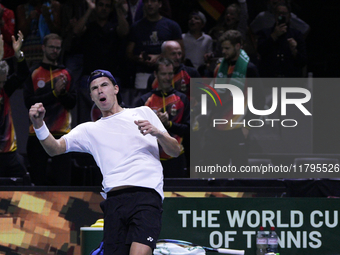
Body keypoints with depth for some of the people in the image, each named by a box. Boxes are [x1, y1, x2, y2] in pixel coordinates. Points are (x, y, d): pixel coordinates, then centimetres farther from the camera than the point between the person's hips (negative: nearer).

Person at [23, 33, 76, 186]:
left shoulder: (65, 74, 13)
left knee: (63, 181, -5)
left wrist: (63, 92, -13)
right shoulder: (33, 73, 6)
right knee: (39, 181, 1)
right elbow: (29, 102, -6)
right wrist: (54, 93, -12)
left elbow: (72, 103, 6)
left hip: (62, 133, 1)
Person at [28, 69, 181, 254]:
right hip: (114, 201, 3)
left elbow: (175, 151, 18)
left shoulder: (143, 113, 21)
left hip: (146, 195, -3)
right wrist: (39, 125, -12)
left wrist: (157, 133, -3)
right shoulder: (90, 130, 23)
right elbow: (55, 148, 7)